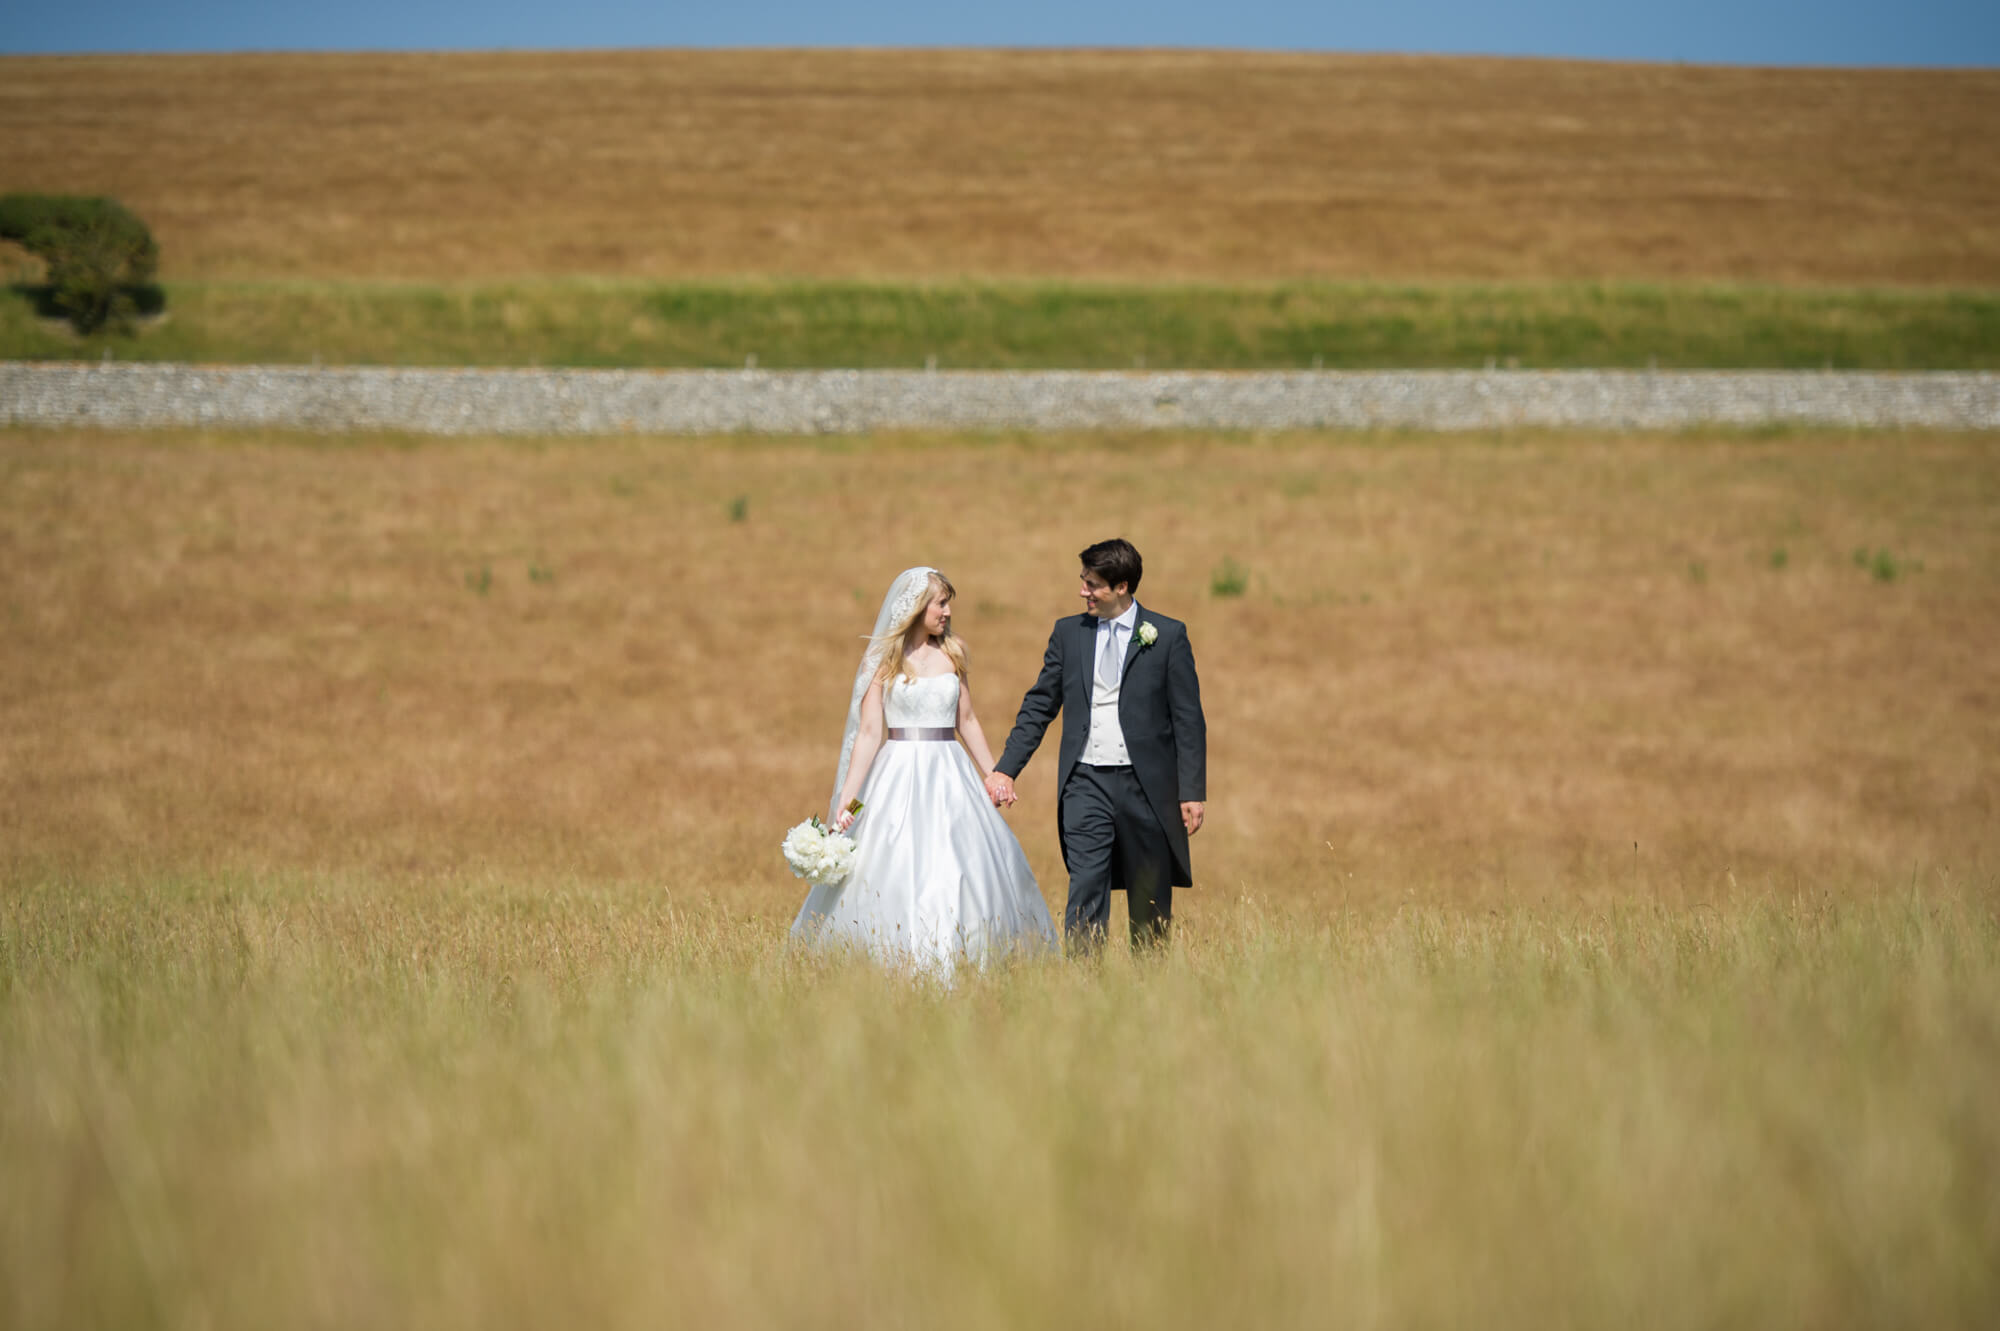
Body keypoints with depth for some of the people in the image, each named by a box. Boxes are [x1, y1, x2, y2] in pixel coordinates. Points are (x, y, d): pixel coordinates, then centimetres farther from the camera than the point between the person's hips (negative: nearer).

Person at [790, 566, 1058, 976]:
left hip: (949, 775, 4)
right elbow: (869, 732, -5)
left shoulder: (950, 654, 9)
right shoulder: (882, 661, -1)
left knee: (961, 875, -3)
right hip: (899, 776, -4)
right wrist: (846, 797, -12)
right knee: (894, 877, -8)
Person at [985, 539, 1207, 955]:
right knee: (1085, 893, -9)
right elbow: (1038, 706, 12)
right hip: (1086, 782, 2)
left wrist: (1192, 792, -6)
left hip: (1145, 784, -1)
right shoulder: (1069, 633, 9)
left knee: (1150, 904, 6)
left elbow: (1188, 719, -1)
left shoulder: (1168, 636, 0)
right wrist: (1005, 769, 4)